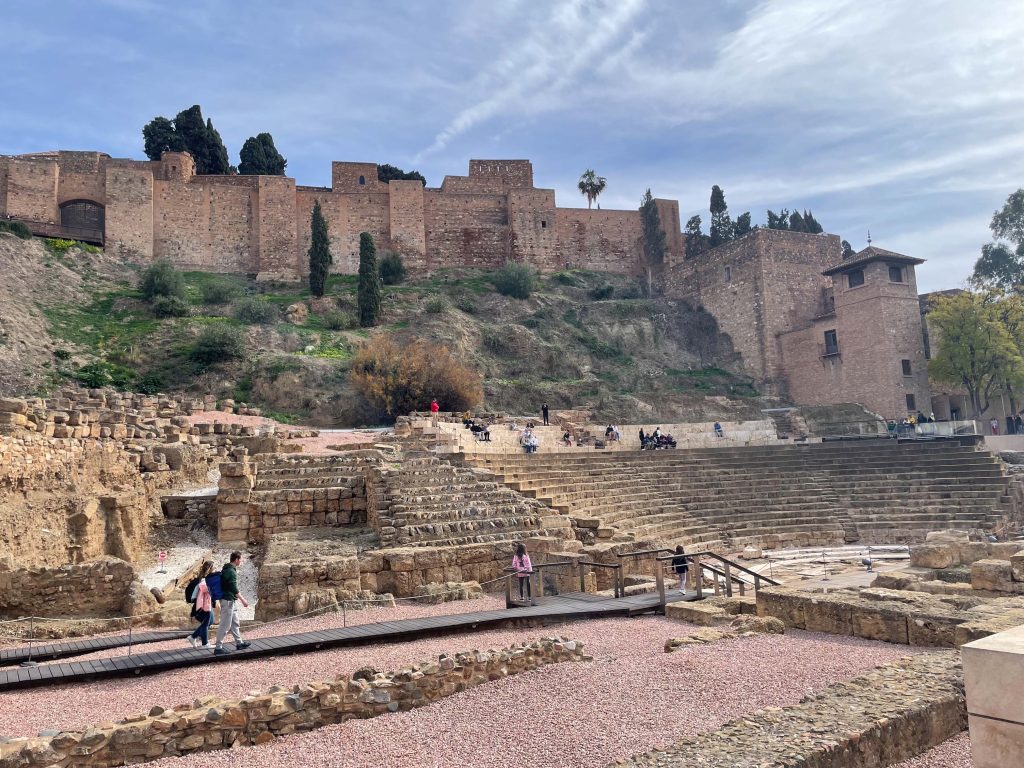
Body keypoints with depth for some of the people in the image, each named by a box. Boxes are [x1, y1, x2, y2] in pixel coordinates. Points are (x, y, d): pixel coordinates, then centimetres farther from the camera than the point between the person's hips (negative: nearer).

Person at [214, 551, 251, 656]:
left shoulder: (226, 569, 13)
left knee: (235, 623, 17)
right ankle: (218, 647, 0)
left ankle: (239, 643, 25)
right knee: (225, 625, -5)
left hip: (231, 600, 10)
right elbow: (234, 588, -21)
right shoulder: (231, 571, -19)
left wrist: (240, 597, 27)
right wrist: (243, 600, -15)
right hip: (228, 601, -10)